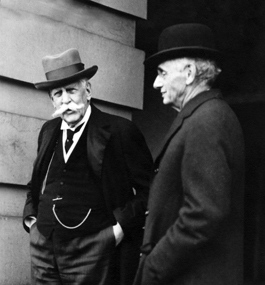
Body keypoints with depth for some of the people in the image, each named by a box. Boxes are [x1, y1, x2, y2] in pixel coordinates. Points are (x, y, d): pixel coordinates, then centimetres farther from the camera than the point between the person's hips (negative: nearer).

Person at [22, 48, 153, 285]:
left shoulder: (120, 130, -6)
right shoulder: (48, 131, 11)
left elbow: (148, 190, -4)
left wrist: (122, 227, -10)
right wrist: (30, 217, 10)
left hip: (92, 252, -5)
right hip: (43, 248, 5)